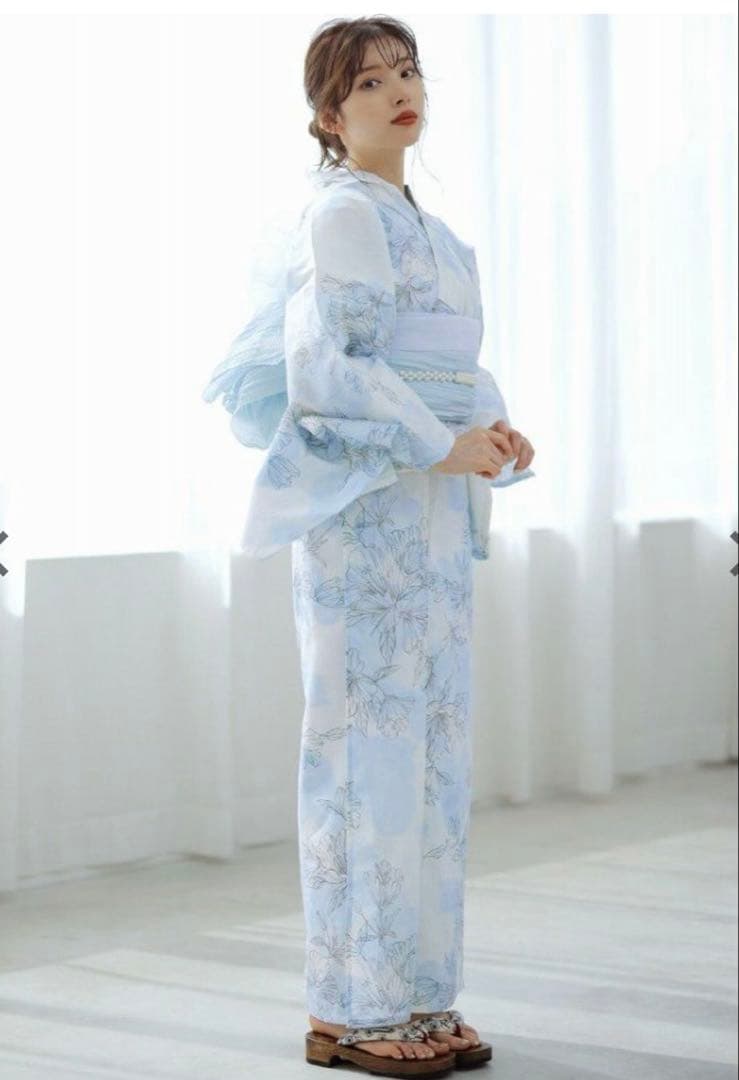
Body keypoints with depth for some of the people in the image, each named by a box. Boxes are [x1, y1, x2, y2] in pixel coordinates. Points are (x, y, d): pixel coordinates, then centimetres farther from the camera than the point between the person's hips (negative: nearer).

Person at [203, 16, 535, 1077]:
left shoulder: (423, 226, 19)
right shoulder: (344, 215, -8)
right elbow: (320, 371, -19)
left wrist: (498, 431, 1)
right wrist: (446, 444, -18)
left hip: (435, 517, 9)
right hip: (367, 509, -9)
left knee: (432, 747, 9)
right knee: (371, 745, -6)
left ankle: (415, 995, 16)